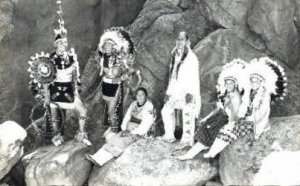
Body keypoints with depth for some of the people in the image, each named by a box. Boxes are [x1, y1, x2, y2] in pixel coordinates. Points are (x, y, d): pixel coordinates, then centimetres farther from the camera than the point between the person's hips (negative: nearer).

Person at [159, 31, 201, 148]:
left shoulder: (191, 57, -5)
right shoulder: (175, 58, 18)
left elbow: (194, 77, -11)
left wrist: (190, 92, -19)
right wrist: (168, 91, 17)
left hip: (187, 91, -8)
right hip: (175, 91, 8)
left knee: (187, 115, -7)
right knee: (166, 110, 9)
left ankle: (187, 139, 0)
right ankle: (169, 136, 18)